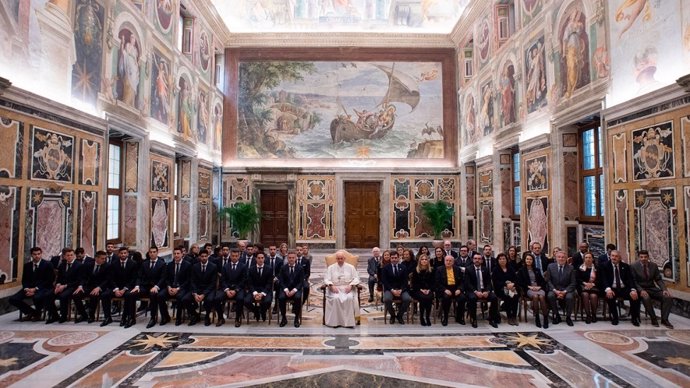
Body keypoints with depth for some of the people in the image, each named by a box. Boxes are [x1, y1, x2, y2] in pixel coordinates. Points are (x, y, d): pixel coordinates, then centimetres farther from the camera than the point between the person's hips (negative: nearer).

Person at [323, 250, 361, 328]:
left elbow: (356, 278, 5)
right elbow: (326, 279, 4)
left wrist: (350, 285, -13)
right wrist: (332, 286, -15)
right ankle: (335, 321, -24)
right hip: (335, 288, 0)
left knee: (349, 298, -33)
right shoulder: (331, 267, 12)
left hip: (347, 288, 0)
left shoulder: (351, 267, 11)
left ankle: (348, 321, -25)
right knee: (336, 298, -33)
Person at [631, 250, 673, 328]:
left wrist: (664, 289, -11)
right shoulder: (634, 266, -8)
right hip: (641, 289, -5)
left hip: (652, 288, 5)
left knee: (668, 297, -19)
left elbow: (659, 280, 6)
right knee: (646, 297, -36)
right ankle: (653, 319, -16)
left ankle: (664, 319, -8)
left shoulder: (654, 266, 5)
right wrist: (641, 290, -24)